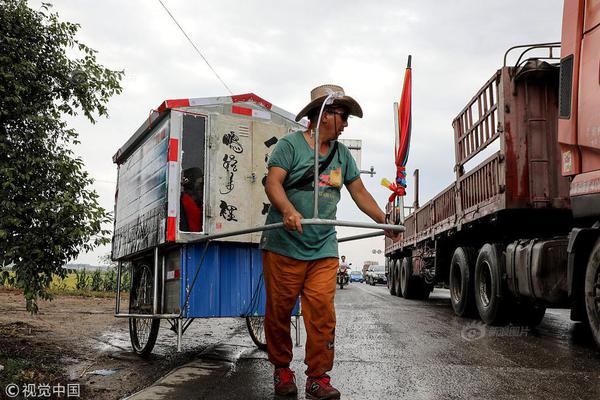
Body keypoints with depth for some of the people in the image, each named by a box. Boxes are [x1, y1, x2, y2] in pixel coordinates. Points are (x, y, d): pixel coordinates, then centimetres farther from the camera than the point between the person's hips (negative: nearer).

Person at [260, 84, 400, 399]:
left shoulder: (342, 154, 17)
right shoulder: (291, 144, -2)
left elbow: (359, 192, 23)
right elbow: (272, 183, -14)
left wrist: (385, 222, 18)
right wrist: (288, 210, -32)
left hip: (324, 250, 4)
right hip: (284, 246, -4)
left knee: (322, 312, -6)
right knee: (279, 311, 4)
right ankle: (281, 369, 22)